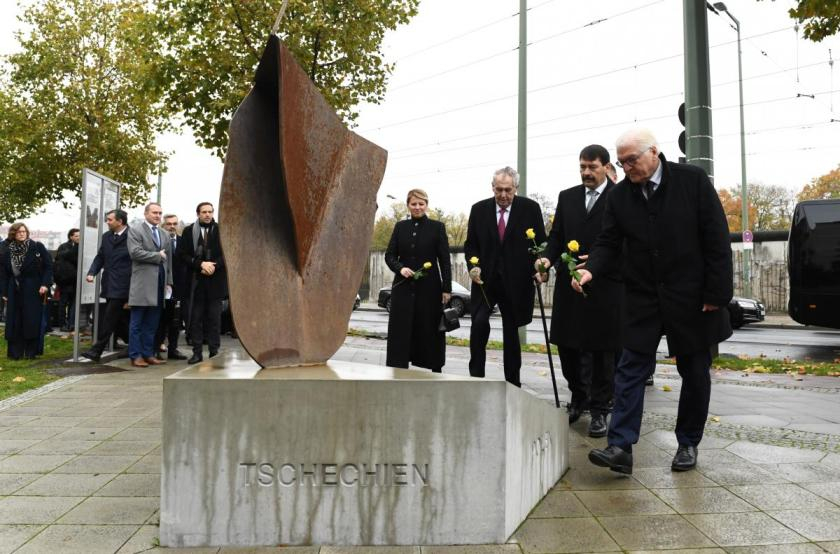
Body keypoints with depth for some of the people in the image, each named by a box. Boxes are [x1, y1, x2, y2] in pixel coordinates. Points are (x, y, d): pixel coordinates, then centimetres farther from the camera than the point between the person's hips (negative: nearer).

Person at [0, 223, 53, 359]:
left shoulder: (37, 247, -3)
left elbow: (49, 266, -5)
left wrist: (45, 284, -14)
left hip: (33, 291, -3)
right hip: (15, 292, 3)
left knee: (33, 321, -1)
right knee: (14, 322, 4)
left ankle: (31, 352, 8)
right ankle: (15, 352, 11)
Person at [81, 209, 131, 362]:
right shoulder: (106, 236, 13)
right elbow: (100, 257, 16)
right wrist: (92, 272, -1)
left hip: (122, 285, -7)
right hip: (109, 285, 7)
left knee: (109, 319, -7)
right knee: (118, 319, 13)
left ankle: (97, 350, -2)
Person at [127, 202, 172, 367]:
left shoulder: (164, 235, 19)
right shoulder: (135, 230, -1)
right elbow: (135, 252, -14)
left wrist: (169, 282, 12)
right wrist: (157, 256, -8)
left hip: (159, 284, 6)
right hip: (142, 284, -6)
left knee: (152, 323, 9)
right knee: (137, 323, 0)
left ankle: (148, 354, 14)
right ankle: (136, 355, 5)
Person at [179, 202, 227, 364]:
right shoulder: (189, 231, 7)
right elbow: (182, 254, 1)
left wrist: (214, 266, -13)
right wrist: (200, 264, -12)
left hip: (216, 280, -1)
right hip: (196, 281, 1)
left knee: (214, 318, 2)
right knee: (196, 317, 3)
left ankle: (214, 352, 8)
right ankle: (197, 352, 9)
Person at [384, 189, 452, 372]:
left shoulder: (437, 227, 2)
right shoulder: (400, 227, 9)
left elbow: (445, 260, 0)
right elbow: (389, 255, 9)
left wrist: (447, 289, -5)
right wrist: (400, 268, -12)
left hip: (429, 288, -2)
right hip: (403, 288, 2)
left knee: (430, 330, 5)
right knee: (399, 331, 2)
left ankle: (435, 368, 17)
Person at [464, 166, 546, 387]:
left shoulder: (530, 208, -1)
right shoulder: (479, 209, 4)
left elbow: (541, 243, 3)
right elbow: (470, 244, 8)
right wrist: (473, 266, -10)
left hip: (516, 282, 0)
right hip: (485, 279, 1)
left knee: (511, 330, 9)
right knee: (479, 322, -18)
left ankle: (513, 383, 20)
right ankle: (476, 375, -5)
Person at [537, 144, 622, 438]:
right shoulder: (567, 197, 12)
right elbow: (556, 235, 11)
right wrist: (548, 258, -8)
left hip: (605, 284, -4)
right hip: (569, 281, 5)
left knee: (602, 348, 4)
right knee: (566, 344, 10)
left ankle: (599, 409, 18)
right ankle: (578, 398, 30)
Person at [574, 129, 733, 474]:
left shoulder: (693, 180, -7)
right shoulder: (619, 196, 1)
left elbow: (717, 238, -8)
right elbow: (609, 243, 2)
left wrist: (717, 293, -11)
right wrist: (591, 270, -19)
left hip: (692, 298, -2)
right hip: (643, 298, 2)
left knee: (695, 373, 9)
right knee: (630, 371, -4)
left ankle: (688, 444, 25)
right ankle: (621, 446, -2)